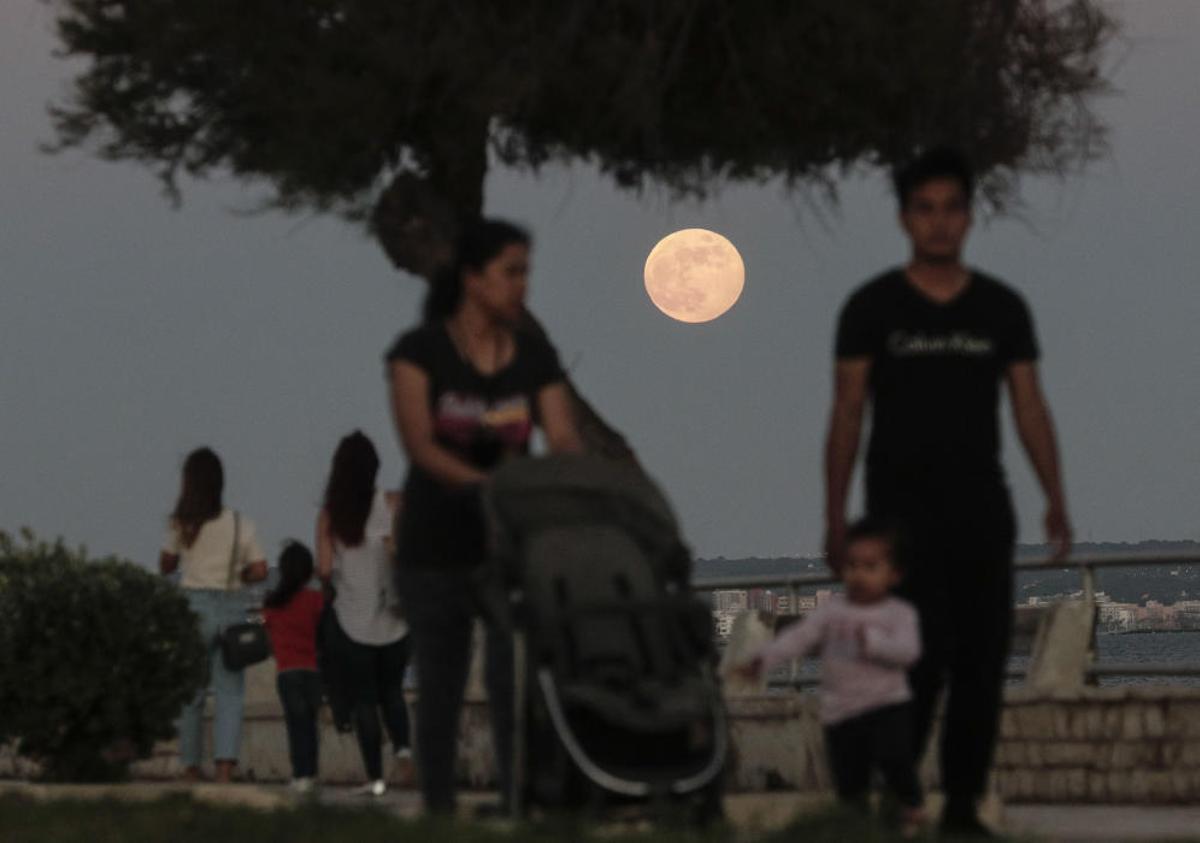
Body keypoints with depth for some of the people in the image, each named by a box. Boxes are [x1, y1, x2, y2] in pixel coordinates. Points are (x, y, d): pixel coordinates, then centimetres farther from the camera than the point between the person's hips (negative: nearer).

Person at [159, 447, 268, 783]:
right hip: (232, 607, 1)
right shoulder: (241, 524, 2)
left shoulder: (183, 525, -3)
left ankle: (191, 768, 14)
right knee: (229, 692, 0)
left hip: (194, 604, -1)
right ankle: (225, 766, -14)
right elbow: (259, 571, 1)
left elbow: (166, 565, 8)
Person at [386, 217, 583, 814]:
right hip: (438, 546, -2)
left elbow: (563, 439, -7)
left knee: (514, 683, -9)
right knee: (440, 690, 6)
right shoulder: (420, 351, -7)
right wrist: (485, 484, -33)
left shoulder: (535, 357, 3)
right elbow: (420, 445, -18)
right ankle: (438, 814, 15)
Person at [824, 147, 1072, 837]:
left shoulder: (1002, 308, 8)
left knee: (982, 663, 0)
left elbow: (1030, 408, 7)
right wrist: (835, 517, -5)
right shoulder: (873, 308, 2)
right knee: (919, 659, -13)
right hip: (902, 513, -3)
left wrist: (1055, 499, -5)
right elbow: (847, 413, 1)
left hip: (982, 513, 3)